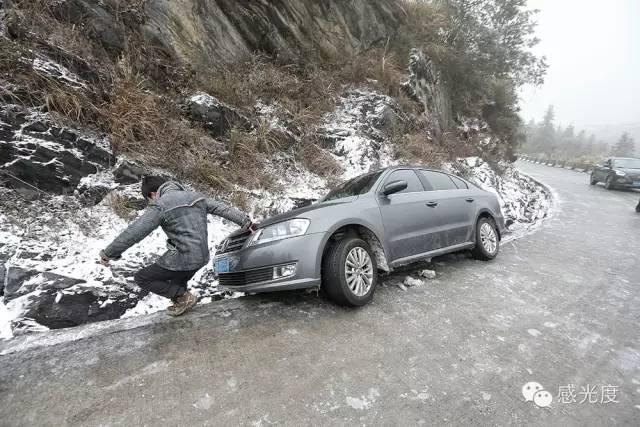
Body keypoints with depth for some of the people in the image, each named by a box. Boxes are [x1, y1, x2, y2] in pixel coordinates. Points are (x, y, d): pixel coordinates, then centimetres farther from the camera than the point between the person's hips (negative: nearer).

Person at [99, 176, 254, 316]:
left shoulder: (160, 205, -12)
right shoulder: (194, 196, 9)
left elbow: (134, 232, -15)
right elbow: (223, 208, 11)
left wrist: (108, 253, -3)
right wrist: (246, 221, 18)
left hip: (182, 258, -8)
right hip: (202, 257, 8)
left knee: (141, 278, 12)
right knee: (177, 282, 33)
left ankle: (183, 296, 4)